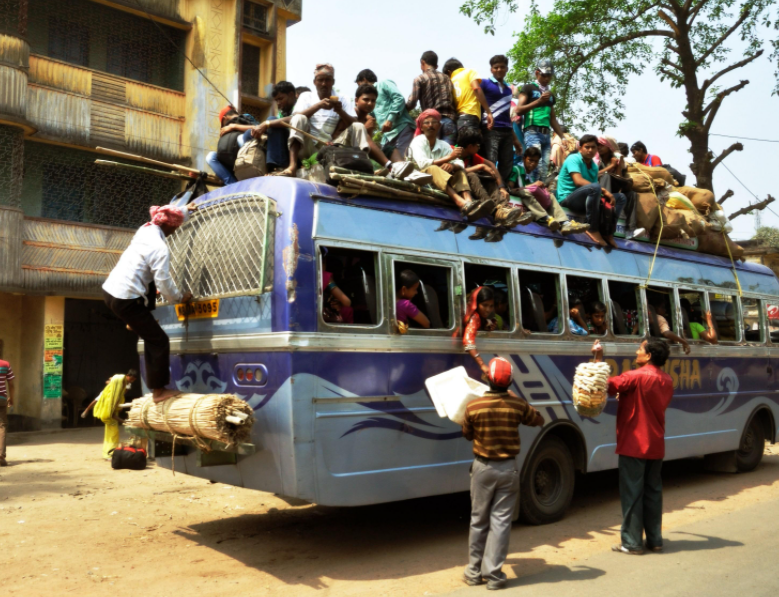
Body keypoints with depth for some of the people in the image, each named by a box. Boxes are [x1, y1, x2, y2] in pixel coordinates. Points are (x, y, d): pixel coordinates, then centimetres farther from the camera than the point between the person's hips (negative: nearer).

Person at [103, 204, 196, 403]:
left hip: (109, 289, 9)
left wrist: (186, 209, 44)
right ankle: (159, 391, 4)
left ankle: (135, 323, 42)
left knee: (150, 285, 35)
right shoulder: (160, 248, -17)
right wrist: (180, 298, 2)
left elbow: (168, 217, 29)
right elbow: (164, 283, -16)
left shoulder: (146, 229, 7)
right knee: (159, 341, -1)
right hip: (125, 300, -9)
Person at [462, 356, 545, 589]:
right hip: (508, 468, 0)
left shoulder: (473, 407, -13)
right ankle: (493, 574, 7)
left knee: (478, 520, 12)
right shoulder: (518, 405, -10)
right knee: (500, 521, 5)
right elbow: (539, 420, 11)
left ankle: (474, 572, 21)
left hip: (482, 467, 0)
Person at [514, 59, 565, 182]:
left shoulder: (550, 95, 24)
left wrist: (563, 136, 20)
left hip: (546, 134, 7)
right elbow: (519, 110, -5)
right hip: (533, 132, -7)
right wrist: (539, 101, -12)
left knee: (544, 168, 1)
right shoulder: (529, 88, 6)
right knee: (537, 166, -20)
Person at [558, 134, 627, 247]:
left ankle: (607, 232, -11)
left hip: (585, 200, 8)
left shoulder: (594, 166, 13)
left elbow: (596, 191, 7)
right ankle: (593, 229, -29)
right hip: (567, 199, -8)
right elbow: (578, 181, -24)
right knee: (595, 187, -35)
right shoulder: (574, 159, -8)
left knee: (620, 197, 3)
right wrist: (604, 191, -27)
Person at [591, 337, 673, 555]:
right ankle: (655, 540, 19)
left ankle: (632, 542, 4)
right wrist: (626, 396, 18)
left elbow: (607, 385, -18)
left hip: (634, 444, -7)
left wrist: (598, 359, -12)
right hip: (655, 445, 7)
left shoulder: (637, 376, -16)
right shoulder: (667, 380, 10)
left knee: (632, 494, -1)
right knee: (653, 492, 13)